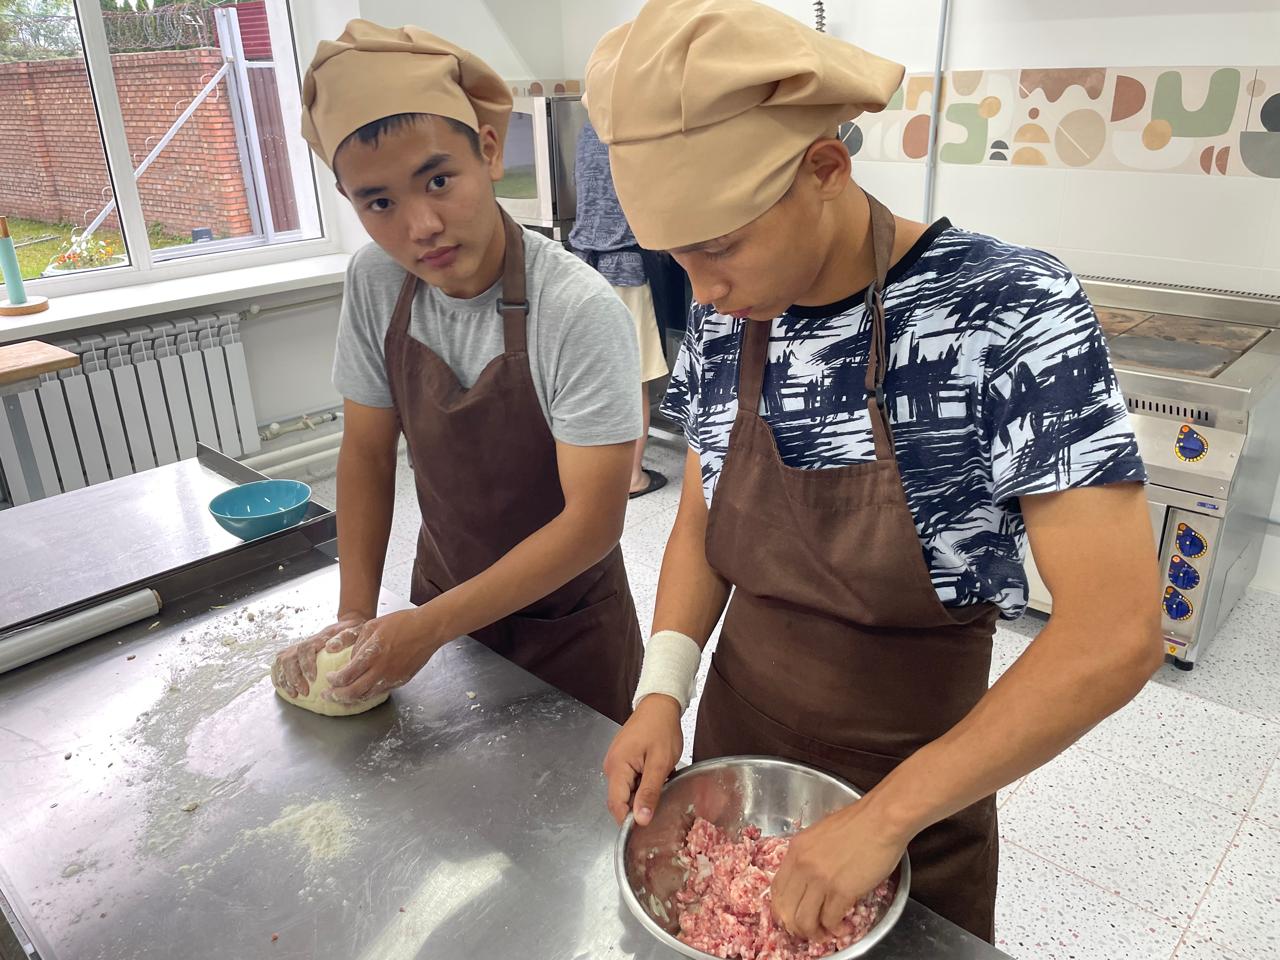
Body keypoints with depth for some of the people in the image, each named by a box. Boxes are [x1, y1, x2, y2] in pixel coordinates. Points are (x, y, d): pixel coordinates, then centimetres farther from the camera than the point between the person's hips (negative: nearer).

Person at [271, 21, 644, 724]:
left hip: (567, 631, -4)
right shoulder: (374, 284, -12)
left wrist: (429, 624, -24)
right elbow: (366, 452, -2)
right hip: (443, 602, 5)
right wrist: (355, 618, -7)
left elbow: (593, 521, -26)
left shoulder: (580, 311, -28)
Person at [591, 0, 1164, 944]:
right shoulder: (723, 324, -9)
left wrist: (886, 816, -26)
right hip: (734, 754, 4)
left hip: (918, 790, -3)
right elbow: (700, 521, 2)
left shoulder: (1009, 312, -24)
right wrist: (663, 689, -13)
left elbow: (1117, 633, -27)